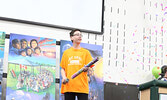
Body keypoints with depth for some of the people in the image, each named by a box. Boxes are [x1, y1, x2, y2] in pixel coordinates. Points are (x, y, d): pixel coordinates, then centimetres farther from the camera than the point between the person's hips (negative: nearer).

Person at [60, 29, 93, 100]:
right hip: (68, 86, 1)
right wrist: (64, 77, -5)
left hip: (82, 86, -1)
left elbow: (87, 67, 3)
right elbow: (63, 68, 15)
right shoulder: (66, 52, 14)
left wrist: (86, 69, -21)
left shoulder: (85, 52, 10)